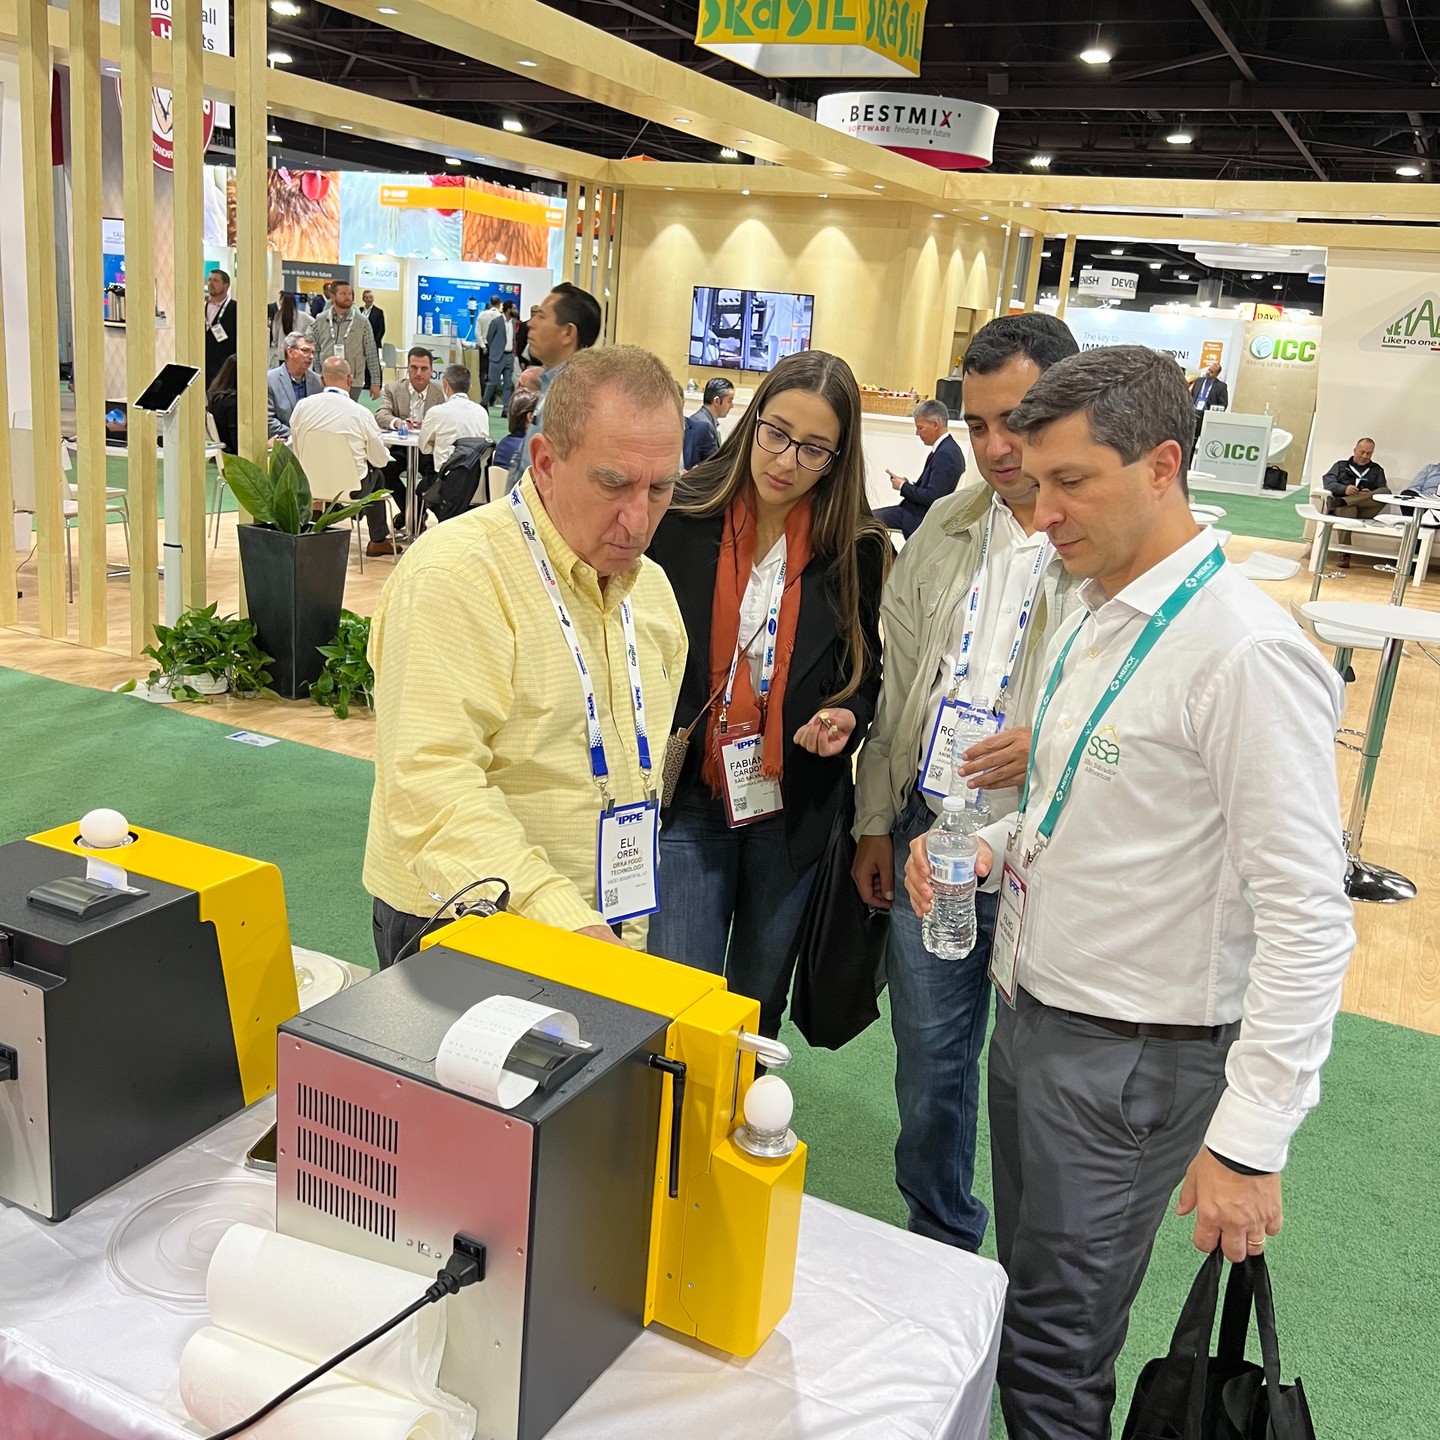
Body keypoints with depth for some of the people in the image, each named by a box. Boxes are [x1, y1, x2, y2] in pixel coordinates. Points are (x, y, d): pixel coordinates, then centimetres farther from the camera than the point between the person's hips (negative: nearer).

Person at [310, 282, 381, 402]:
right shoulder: (321, 320, 6)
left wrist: (375, 382, -1)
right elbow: (313, 351, 10)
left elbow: (371, 353, 2)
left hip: (353, 383, -1)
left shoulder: (362, 322, 2)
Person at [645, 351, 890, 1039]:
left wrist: (847, 717, -12)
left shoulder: (857, 550, -3)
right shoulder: (680, 519, -6)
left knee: (759, 999, 18)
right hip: (688, 798, -1)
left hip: (793, 809, 2)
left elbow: (865, 673, 9)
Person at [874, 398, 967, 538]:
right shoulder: (947, 448, 11)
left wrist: (903, 486, -10)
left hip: (920, 518, -10)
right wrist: (908, 484, 1)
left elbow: (932, 497, -24)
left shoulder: (945, 454, -20)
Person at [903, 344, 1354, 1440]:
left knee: (1054, 1347, 7)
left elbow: (1307, 917, -23)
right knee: (1021, 1297, 22)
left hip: (1132, 1059, -8)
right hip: (1031, 1012, 8)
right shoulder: (1094, 618, 7)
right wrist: (993, 846, 0)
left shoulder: (1246, 653, -22)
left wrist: (1250, 1139, -22)